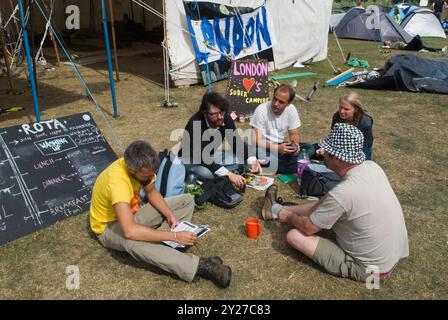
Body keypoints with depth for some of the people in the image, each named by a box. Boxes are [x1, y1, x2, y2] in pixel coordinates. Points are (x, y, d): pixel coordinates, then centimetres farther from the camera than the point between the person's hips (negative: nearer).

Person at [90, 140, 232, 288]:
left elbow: (151, 192, 3)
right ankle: (199, 266, -38)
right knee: (131, 240, -44)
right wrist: (174, 236, -42)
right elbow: (130, 231, -47)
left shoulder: (138, 165, -16)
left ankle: (164, 246, -20)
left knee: (187, 200, -2)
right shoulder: (116, 181, -38)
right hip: (109, 226, -7)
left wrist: (170, 215, -14)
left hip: (132, 214, 7)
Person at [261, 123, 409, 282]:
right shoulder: (372, 167, -10)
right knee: (323, 205, 17)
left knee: (294, 236, -7)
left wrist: (288, 217, 3)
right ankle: (279, 209, 36)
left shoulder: (343, 193, -34)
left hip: (369, 269, -7)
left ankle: (279, 212, 24)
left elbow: (308, 227, -17)